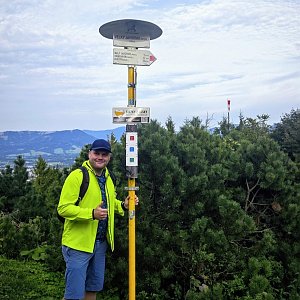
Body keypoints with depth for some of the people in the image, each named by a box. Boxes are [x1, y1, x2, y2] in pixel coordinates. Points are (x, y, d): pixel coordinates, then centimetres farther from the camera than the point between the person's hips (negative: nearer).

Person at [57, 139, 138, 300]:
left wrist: (123, 205, 5)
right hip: (78, 244, -7)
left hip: (100, 243, 8)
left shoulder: (107, 178, 11)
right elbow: (63, 208, -20)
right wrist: (92, 214, -30)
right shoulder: (77, 175, -15)